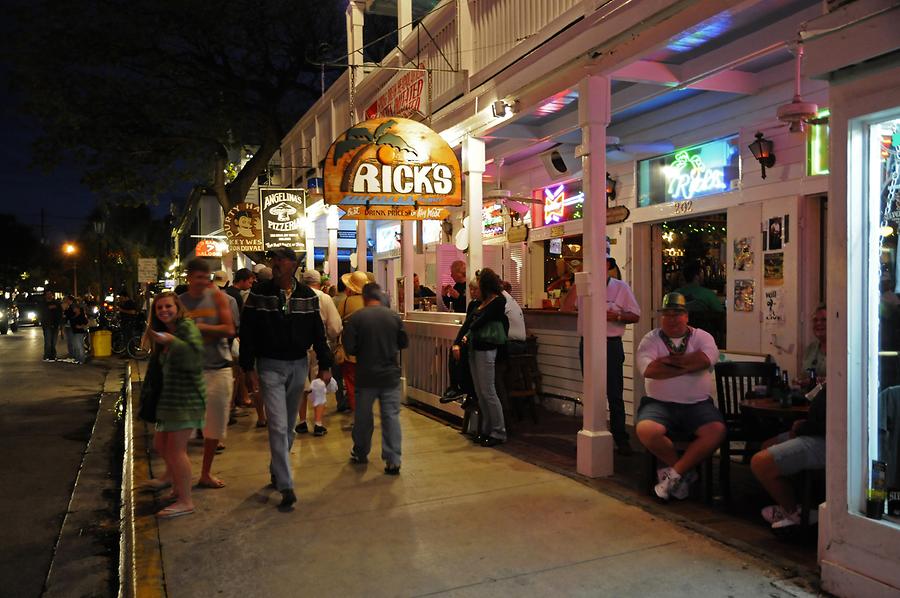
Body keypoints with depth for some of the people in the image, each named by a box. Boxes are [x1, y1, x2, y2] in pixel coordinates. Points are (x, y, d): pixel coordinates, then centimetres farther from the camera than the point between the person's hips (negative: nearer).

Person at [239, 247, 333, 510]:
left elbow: (318, 332, 7)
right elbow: (247, 333, -5)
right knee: (278, 426, -9)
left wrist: (325, 365, 4)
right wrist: (249, 368, -11)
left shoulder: (307, 295, 2)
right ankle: (286, 486, -6)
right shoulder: (259, 293, -6)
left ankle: (277, 471, 35)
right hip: (270, 366, -3)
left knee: (289, 425, 15)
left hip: (298, 365, 4)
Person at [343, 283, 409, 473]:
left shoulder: (356, 318, -10)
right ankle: (393, 461, 0)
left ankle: (360, 454, 32)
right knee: (391, 416, 3)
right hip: (391, 374, 1)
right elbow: (404, 343, 5)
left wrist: (362, 352, 8)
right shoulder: (394, 317, -2)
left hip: (366, 375, -1)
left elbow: (349, 347, -11)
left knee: (363, 417, 15)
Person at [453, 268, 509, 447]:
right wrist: (457, 343, -4)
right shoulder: (481, 303, 15)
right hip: (474, 348, 8)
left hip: (486, 350, -8)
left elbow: (480, 322, -15)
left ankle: (499, 432, 5)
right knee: (480, 393, 12)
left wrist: (466, 335, 2)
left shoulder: (499, 301, -10)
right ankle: (486, 430, 21)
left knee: (488, 392, -4)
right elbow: (468, 322, 7)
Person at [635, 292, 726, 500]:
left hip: (698, 404, 1)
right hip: (660, 403, -1)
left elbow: (706, 359, -15)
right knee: (646, 430, -30)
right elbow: (649, 370, -14)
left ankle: (673, 474, -9)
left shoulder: (701, 337, 9)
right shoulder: (651, 339, 6)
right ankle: (685, 471, -2)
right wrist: (688, 367, -9)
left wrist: (670, 360, -9)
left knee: (717, 431, -27)